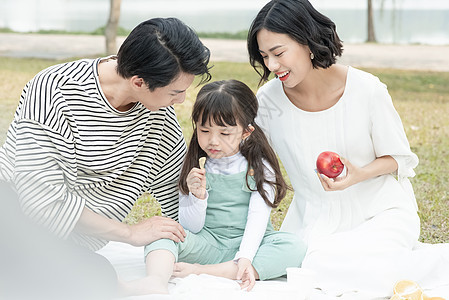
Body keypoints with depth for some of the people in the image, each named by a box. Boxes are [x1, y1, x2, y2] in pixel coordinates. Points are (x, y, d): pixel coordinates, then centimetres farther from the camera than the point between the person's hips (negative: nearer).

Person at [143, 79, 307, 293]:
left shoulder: (259, 168, 0)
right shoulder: (194, 169, 3)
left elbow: (258, 217, -11)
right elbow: (191, 228, -1)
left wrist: (245, 258, -28)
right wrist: (198, 196, -21)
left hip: (248, 245, 0)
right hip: (206, 247, 1)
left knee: (293, 248, -29)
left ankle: (202, 272, -33)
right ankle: (157, 283, -51)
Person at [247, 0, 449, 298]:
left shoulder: (367, 90, -15)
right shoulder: (268, 100, -9)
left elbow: (399, 158, -3)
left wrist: (359, 174, -24)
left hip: (380, 213, -3)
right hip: (315, 220, 3)